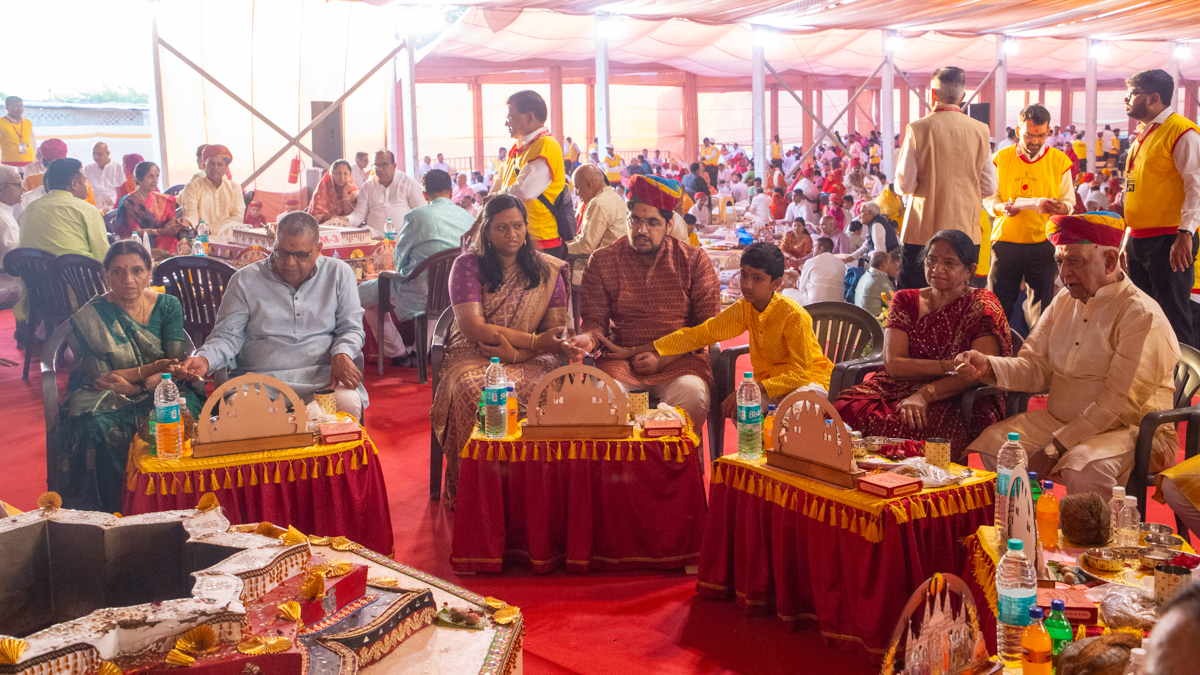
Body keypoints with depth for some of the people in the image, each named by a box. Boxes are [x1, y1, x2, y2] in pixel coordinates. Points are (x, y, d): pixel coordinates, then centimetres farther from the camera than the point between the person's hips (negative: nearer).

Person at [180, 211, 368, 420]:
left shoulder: (338, 273, 10)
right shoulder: (245, 280, 8)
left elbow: (351, 327, 13)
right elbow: (226, 336, 7)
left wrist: (342, 355, -10)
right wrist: (205, 360, -15)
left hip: (324, 377, 2)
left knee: (349, 402, -34)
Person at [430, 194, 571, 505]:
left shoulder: (547, 269, 10)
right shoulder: (468, 265, 2)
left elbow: (557, 329, 4)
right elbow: (473, 327, -9)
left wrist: (516, 353, -15)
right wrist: (534, 340, -16)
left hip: (529, 359, 2)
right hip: (473, 355, -1)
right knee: (476, 392, -36)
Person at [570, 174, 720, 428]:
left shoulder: (694, 260, 6)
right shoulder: (602, 261, 8)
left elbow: (709, 324, 2)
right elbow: (595, 319, 10)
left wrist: (663, 358, -9)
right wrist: (588, 338, -16)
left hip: (679, 360, 0)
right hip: (620, 358, 1)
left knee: (691, 393, -33)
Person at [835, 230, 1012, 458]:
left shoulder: (982, 305, 3)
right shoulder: (905, 301, 13)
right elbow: (893, 364, -2)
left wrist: (925, 394, -22)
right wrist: (951, 366, -14)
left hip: (960, 402, -4)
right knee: (846, 407, -28)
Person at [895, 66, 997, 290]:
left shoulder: (918, 129, -8)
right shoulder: (980, 131, 2)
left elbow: (905, 185, -9)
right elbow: (989, 187, 5)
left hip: (923, 232, -3)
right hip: (967, 231, 3)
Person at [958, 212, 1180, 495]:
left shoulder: (1141, 315, -15)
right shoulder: (1063, 302, 11)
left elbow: (1117, 402, -20)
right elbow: (1036, 368, 7)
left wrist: (1055, 447, -22)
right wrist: (988, 367, -14)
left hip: (1129, 430, -7)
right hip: (1060, 420, 7)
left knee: (1082, 468, -36)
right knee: (992, 442, -12)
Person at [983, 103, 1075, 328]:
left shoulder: (1060, 161, 6)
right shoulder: (1001, 158, 8)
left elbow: (1069, 202, 7)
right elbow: (988, 198, 9)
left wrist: (1060, 207, -17)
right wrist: (1002, 207, -13)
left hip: (1043, 243, 0)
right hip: (1005, 240, 1)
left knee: (1042, 310, -2)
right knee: (998, 307, 0)